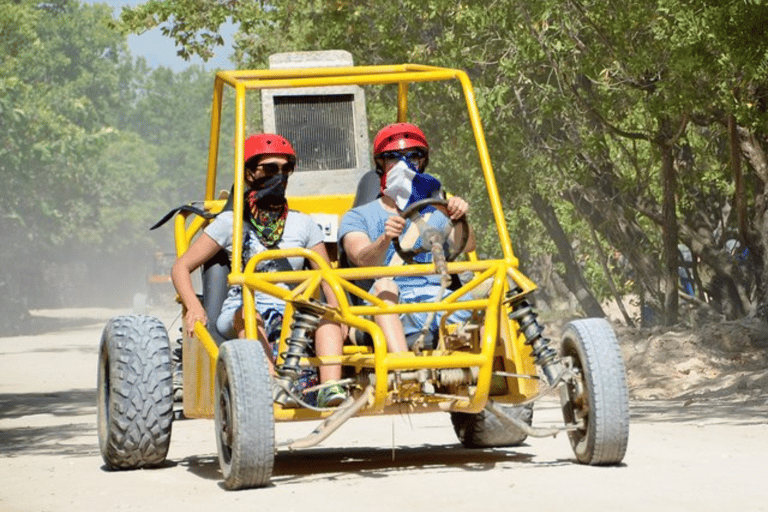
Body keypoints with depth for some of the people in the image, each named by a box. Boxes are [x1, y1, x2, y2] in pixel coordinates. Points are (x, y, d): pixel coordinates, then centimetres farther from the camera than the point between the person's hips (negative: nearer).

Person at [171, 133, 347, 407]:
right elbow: (181, 267, 6)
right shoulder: (231, 222, 7)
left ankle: (331, 387, -49)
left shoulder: (303, 224, 15)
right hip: (238, 316, -2)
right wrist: (194, 308, -14)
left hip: (291, 316, 2)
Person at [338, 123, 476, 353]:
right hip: (390, 312, -2)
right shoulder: (358, 217, 16)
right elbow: (363, 260, -7)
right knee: (383, 286, -34)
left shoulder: (436, 213, 24)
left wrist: (460, 219, -21)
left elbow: (466, 246, 2)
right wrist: (385, 239, -30)